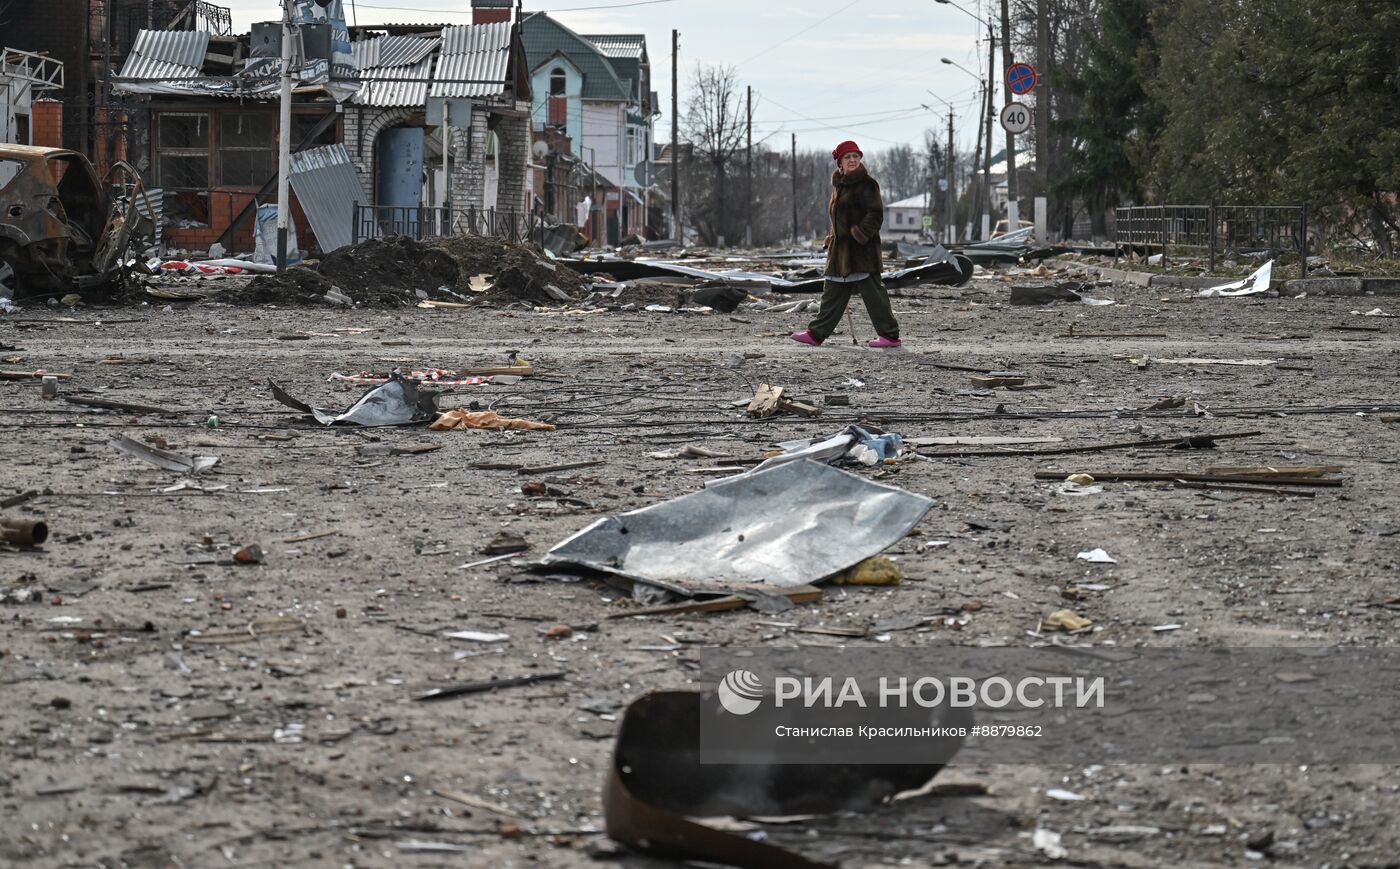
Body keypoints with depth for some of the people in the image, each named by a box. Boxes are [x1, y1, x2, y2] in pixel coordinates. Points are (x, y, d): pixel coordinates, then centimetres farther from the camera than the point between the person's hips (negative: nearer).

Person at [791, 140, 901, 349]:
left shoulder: (866, 184, -9)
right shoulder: (839, 185, 17)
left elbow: (876, 214, -14)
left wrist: (860, 234, -21)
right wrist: (831, 240, 17)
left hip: (861, 248, -8)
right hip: (841, 249, 8)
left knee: (871, 290, -7)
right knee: (833, 292, 13)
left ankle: (890, 335, -2)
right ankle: (816, 333, 18)